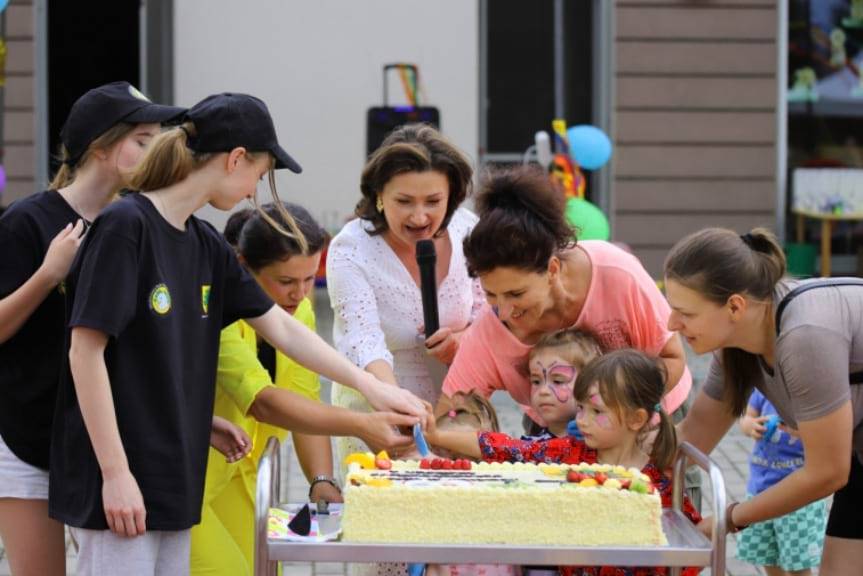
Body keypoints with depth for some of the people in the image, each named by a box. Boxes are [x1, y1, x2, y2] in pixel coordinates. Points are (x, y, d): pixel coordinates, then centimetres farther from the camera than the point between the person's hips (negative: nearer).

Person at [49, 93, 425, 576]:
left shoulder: (207, 246, 11)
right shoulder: (125, 226, -13)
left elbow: (281, 327, 19)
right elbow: (86, 351, -16)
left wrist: (369, 385, 16)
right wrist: (115, 472, -18)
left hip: (172, 482, 8)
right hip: (120, 483, -8)